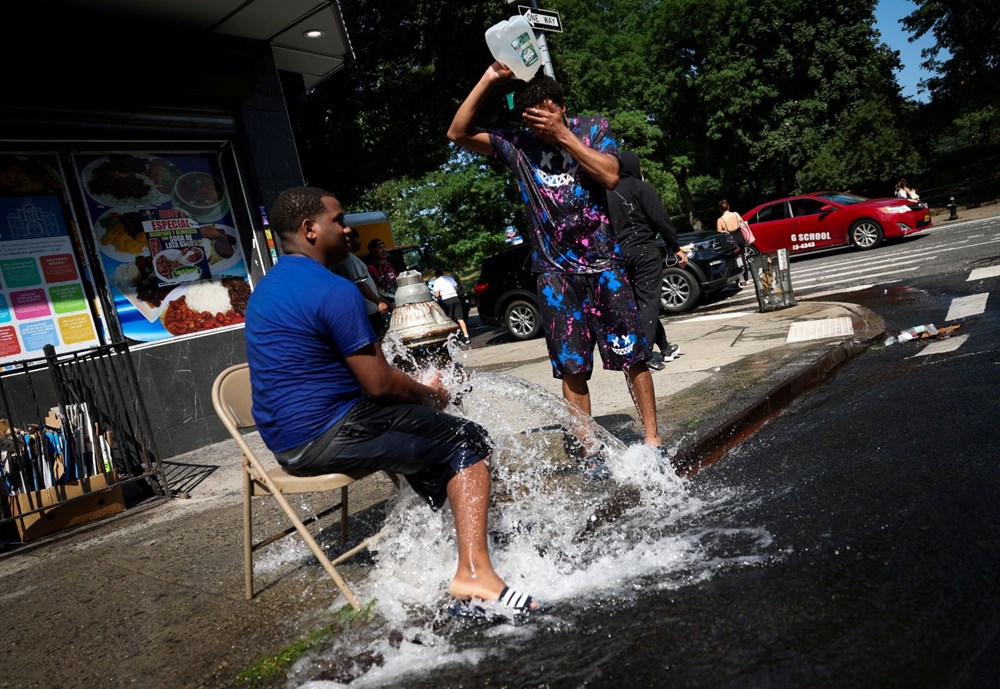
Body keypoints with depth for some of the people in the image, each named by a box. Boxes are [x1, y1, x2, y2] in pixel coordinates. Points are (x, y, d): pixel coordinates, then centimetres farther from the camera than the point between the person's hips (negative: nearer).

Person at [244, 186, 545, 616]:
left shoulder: (267, 288, 15)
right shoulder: (333, 290, -18)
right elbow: (378, 382, -17)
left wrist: (418, 389, 14)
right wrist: (430, 395, 3)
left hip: (286, 440, 10)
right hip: (327, 436, -10)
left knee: (433, 436, 25)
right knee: (469, 442, -5)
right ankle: (474, 573, -12)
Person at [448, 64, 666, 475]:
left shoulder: (592, 129, 4)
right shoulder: (515, 144, 5)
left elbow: (610, 176, -12)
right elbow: (458, 133, -4)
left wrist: (563, 134, -16)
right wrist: (490, 78, -10)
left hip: (602, 260, 0)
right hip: (554, 270, 1)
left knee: (633, 353, 0)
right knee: (572, 367, 0)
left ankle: (652, 438, 13)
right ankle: (589, 451, 10)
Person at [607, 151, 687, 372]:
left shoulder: (608, 193, 14)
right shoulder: (641, 187, -5)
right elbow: (660, 219, -12)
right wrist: (676, 248, -7)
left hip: (619, 253, 7)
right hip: (644, 251, -6)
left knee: (641, 301, 13)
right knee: (648, 301, -5)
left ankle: (664, 348, 24)